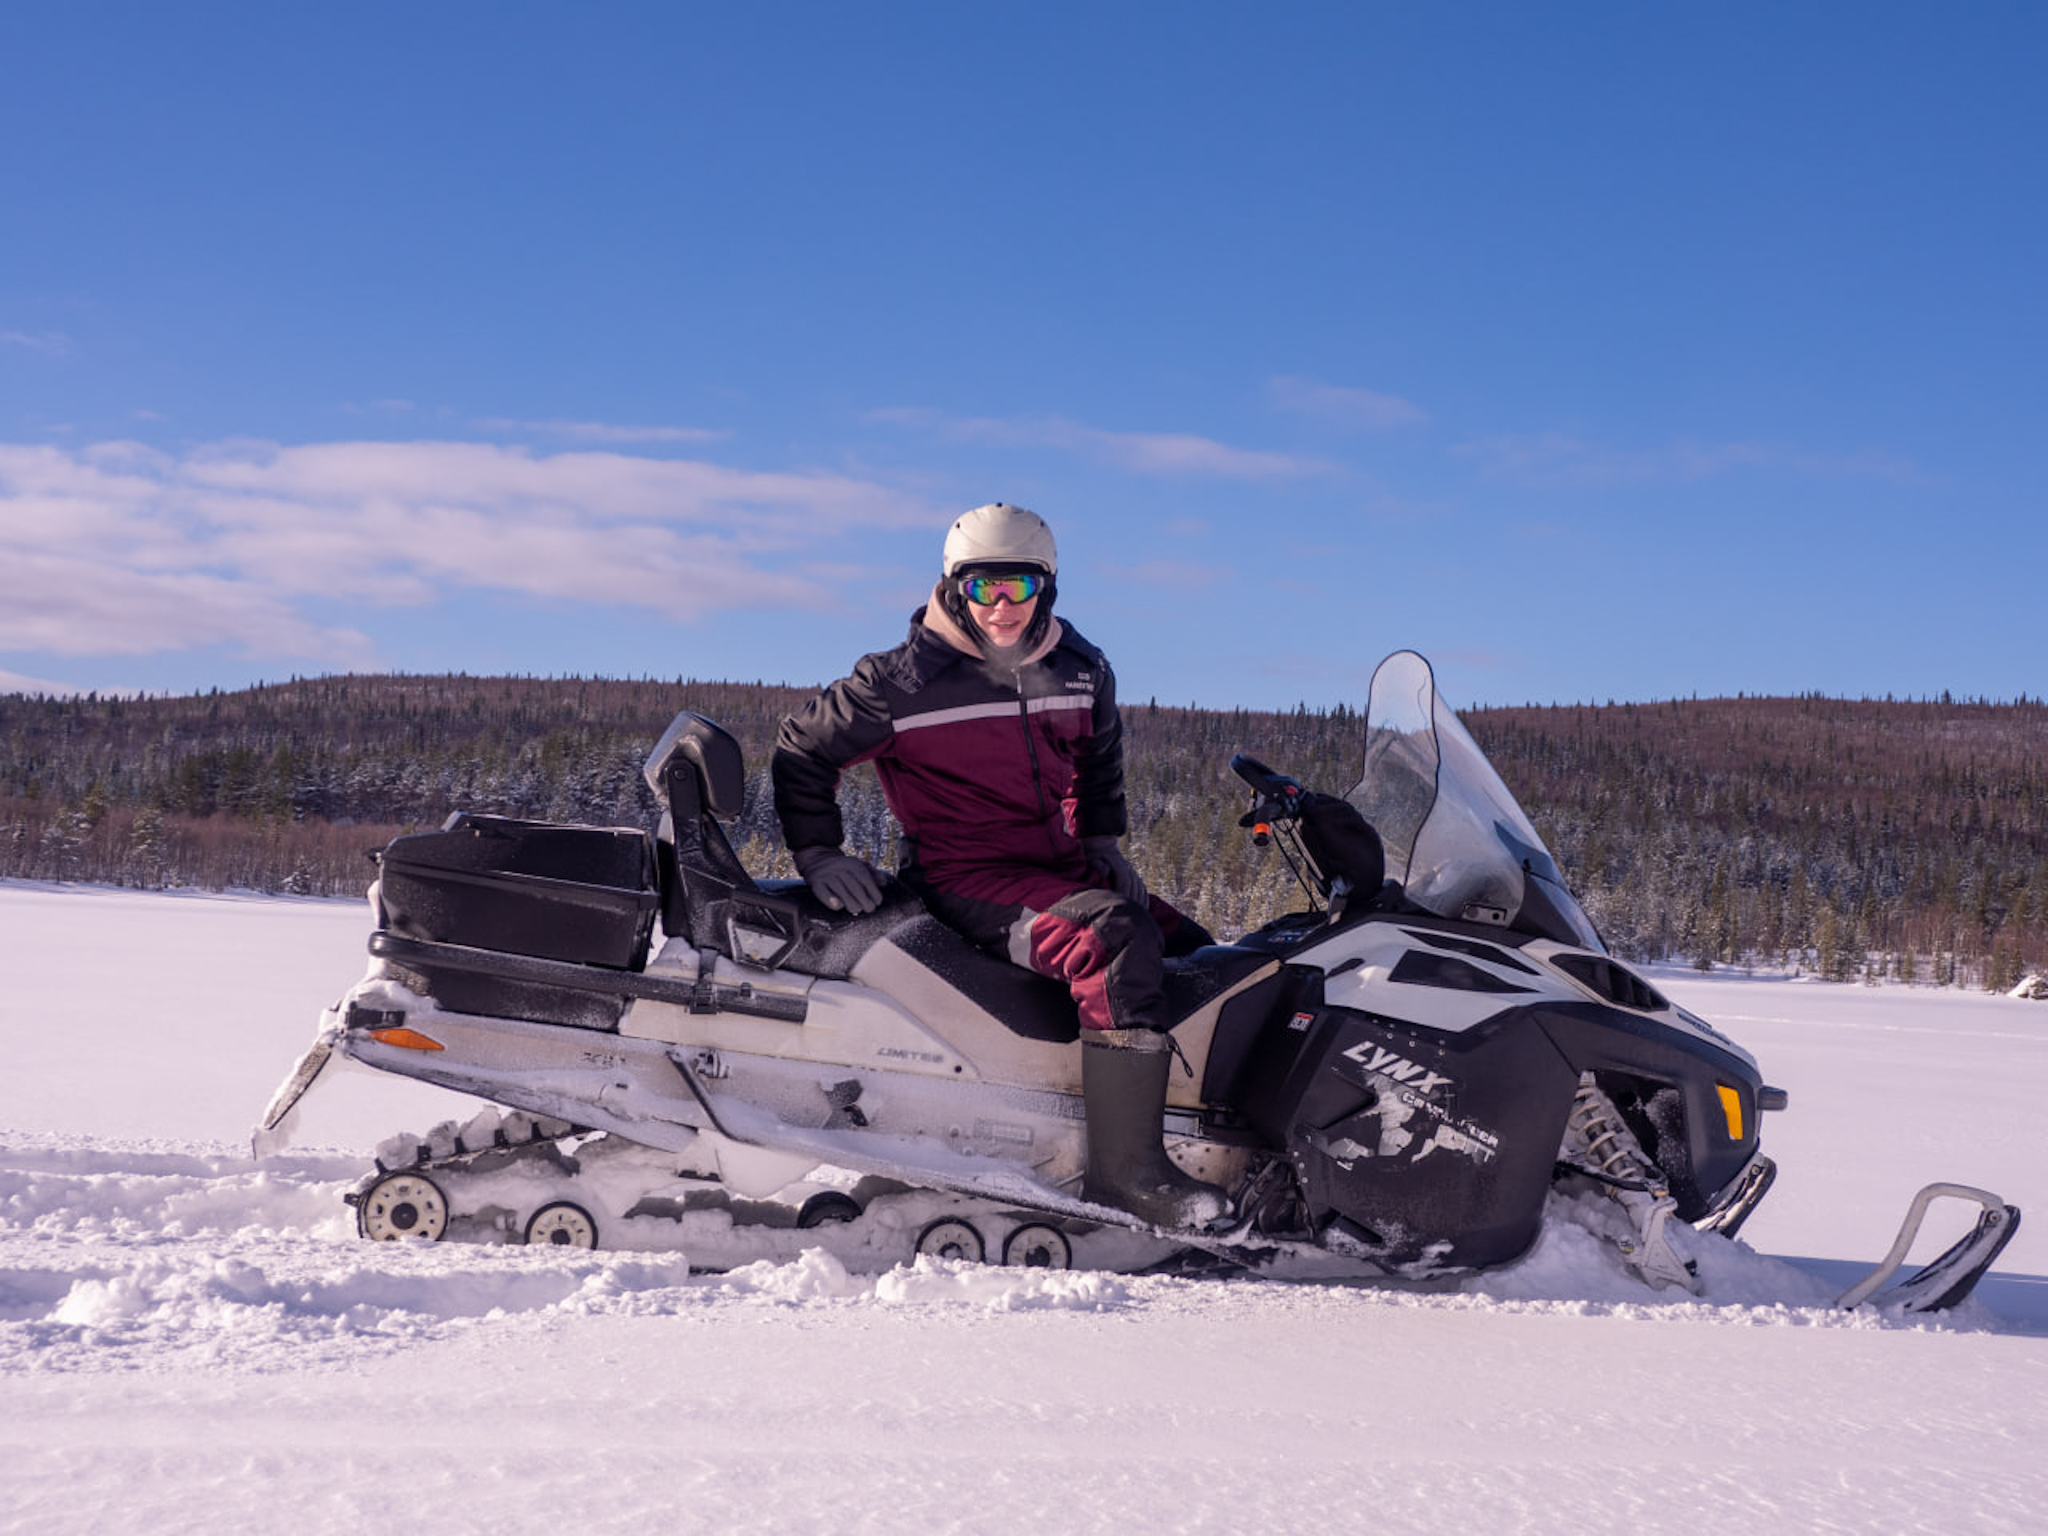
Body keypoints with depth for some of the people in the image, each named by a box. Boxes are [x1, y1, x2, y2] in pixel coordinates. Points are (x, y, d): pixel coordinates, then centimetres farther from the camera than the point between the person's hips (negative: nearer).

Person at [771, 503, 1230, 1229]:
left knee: (1191, 948, -1)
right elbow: (803, 749, 2)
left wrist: (1102, 839, 16)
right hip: (967, 877, -8)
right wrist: (817, 854, -3)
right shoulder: (907, 681, -8)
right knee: (1118, 940, -31)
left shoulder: (1082, 672, 8)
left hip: (1063, 866, 8)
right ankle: (1124, 1167, -34)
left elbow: (1100, 757, 28)